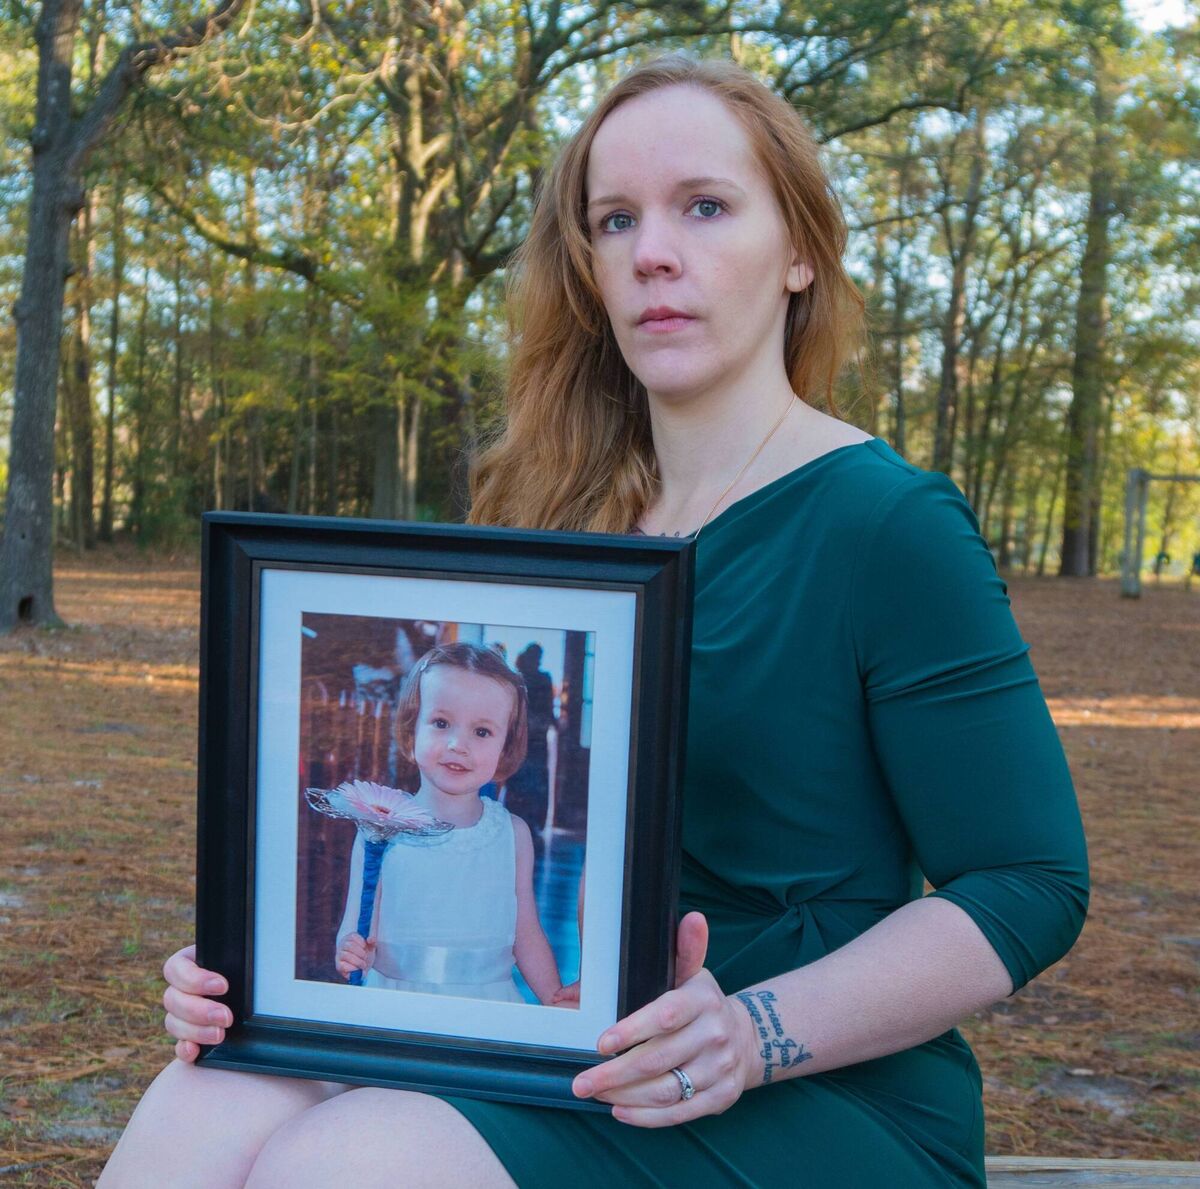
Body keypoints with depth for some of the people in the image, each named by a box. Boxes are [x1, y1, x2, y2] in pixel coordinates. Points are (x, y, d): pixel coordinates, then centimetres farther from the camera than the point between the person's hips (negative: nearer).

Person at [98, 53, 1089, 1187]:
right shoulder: (568, 517, 10)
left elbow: (1030, 883, -9)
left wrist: (755, 1033, -22)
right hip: (543, 1049, 5)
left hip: (822, 1095, -5)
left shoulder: (887, 522, -8)